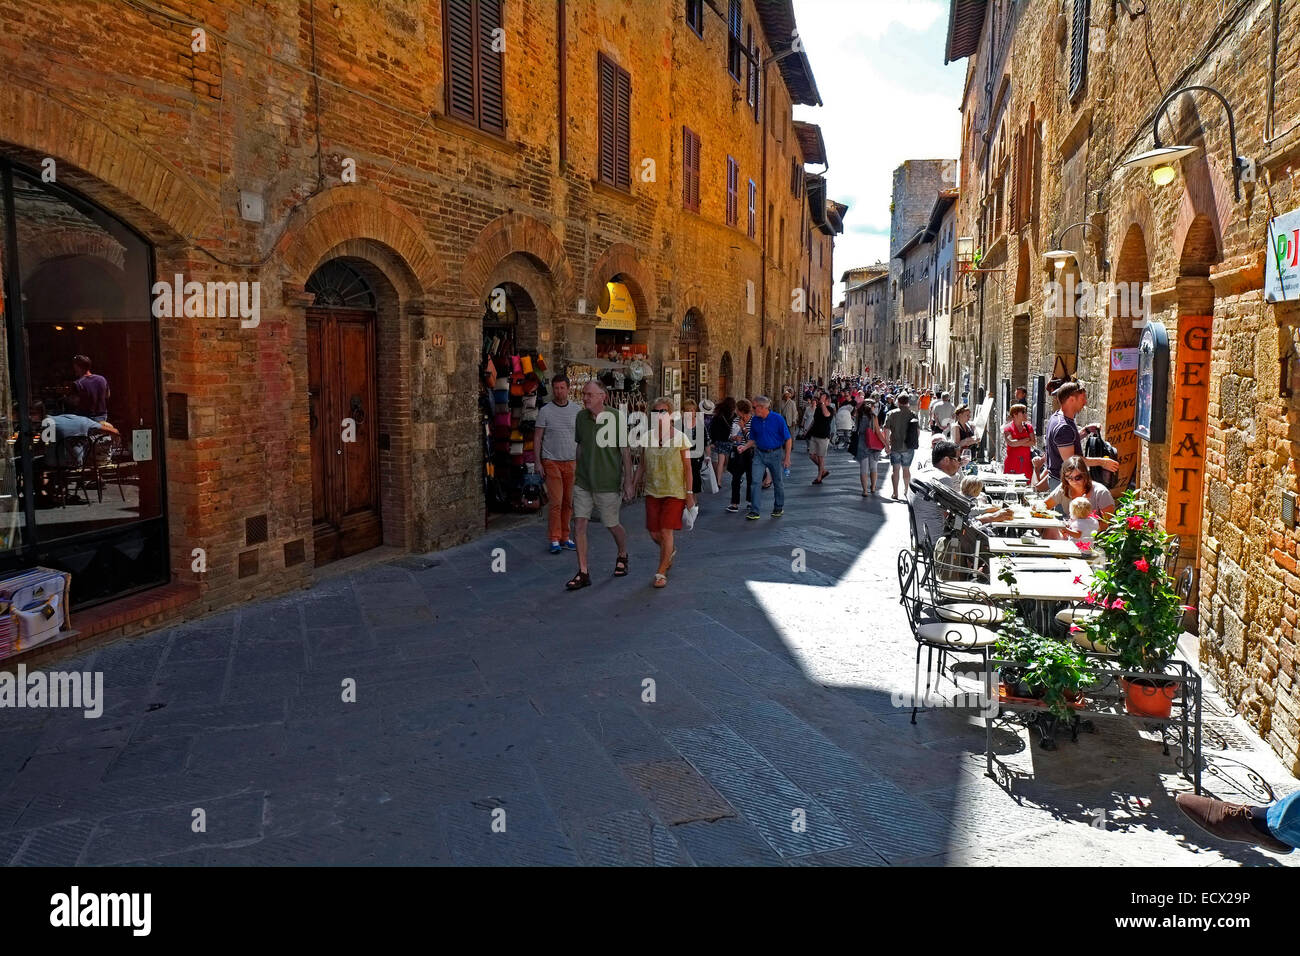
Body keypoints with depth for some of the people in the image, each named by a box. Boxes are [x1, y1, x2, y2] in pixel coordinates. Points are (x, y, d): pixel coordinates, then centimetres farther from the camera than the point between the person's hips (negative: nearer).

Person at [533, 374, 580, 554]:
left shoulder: (577, 409, 7)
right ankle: (555, 539, 2)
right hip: (552, 462, -3)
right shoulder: (545, 411, 0)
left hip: (571, 461, 3)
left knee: (568, 502, 5)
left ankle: (565, 537, 16)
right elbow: (537, 438, 2)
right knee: (556, 502, -6)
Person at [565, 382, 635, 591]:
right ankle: (583, 573, 3)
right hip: (583, 482, 4)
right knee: (579, 524, -4)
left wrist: (628, 481, -8)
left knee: (612, 525, 9)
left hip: (608, 484, -4)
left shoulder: (615, 419, -12)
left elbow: (626, 452, -8)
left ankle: (623, 556, 39)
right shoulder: (580, 417, 2)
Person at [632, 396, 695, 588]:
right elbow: (642, 464, 13)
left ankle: (661, 573, 6)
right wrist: (634, 484, 7)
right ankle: (670, 551, 40)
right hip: (652, 491, 4)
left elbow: (688, 468, -4)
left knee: (666, 531, -7)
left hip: (674, 492, -4)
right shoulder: (648, 437, 3)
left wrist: (690, 493, -7)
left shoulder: (680, 438, -8)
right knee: (654, 532, 7)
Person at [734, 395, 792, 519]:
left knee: (778, 483, 11)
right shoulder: (754, 420, 1)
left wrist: (787, 458, -9)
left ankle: (779, 507, 29)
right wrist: (745, 447, -8)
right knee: (756, 482, -8)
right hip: (759, 454, 3)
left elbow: (788, 439, -7)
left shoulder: (778, 419, -12)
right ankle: (754, 511, -5)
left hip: (775, 454, -3)